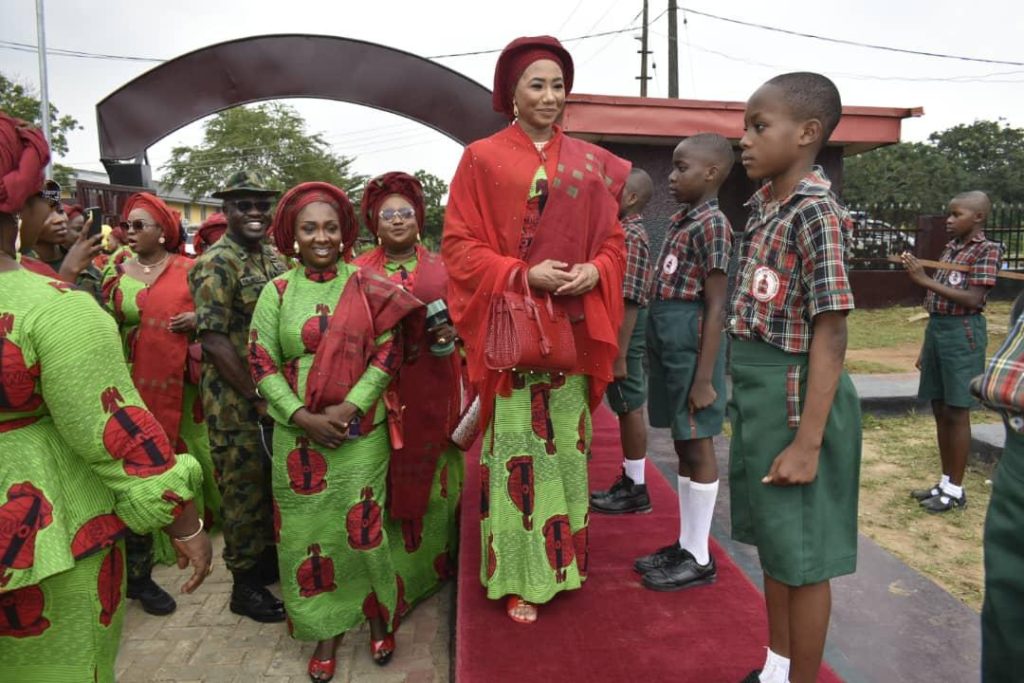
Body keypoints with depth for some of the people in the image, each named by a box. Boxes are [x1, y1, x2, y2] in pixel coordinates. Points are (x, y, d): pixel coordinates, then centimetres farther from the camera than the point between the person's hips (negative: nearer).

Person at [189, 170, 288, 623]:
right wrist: (257, 395, -17)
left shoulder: (271, 256, 10)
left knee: (273, 482, 17)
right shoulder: (216, 264, -13)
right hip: (235, 399, -7)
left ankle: (268, 559, 36)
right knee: (243, 490, 4)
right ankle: (245, 585, 20)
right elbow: (213, 339, -18)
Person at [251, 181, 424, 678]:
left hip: (361, 433, -1)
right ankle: (326, 629, 28)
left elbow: (388, 353, -4)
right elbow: (262, 363, -1)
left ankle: (378, 618, 31)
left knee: (363, 527, 7)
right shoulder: (278, 292, 1)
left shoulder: (367, 287, -1)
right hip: (299, 436, 1)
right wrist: (303, 417, -13)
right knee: (310, 532, 9)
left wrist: (348, 408, -14)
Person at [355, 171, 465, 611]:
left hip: (432, 389, 1)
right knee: (389, 474, 3)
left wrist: (451, 334, -9)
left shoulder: (440, 268, 9)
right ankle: (391, 572, 18)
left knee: (431, 472, 8)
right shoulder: (360, 271, 6)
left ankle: (433, 561, 25)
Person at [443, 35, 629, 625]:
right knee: (516, 448, 1)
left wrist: (595, 272, -9)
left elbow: (613, 239, 12)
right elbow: (460, 245, -3)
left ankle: (564, 557, 29)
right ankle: (518, 576, 16)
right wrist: (522, 274, -16)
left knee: (567, 444, 11)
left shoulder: (591, 163, 12)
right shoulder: (483, 158, 1)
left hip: (573, 327, 4)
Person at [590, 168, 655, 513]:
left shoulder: (632, 237, -16)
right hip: (617, 331, 10)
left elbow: (630, 302, -22)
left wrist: (620, 355, -24)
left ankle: (636, 489, 11)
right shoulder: (623, 232, 15)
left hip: (627, 335, -10)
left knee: (631, 409, -1)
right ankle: (629, 481, 26)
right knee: (627, 409, 15)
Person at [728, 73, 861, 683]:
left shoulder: (816, 213, -16)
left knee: (803, 553, 7)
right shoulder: (764, 206, 9)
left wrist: (807, 443, -22)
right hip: (757, 392, 9)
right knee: (774, 542, 21)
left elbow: (830, 335, -20)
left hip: (793, 395, -9)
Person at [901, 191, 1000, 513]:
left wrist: (925, 280, -21)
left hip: (962, 333, -7)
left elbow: (972, 300, -18)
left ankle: (956, 489, 9)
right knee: (940, 410, 12)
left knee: (956, 411, -2)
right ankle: (945, 482, 23)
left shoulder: (987, 250, -7)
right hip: (937, 328, 8)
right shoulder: (950, 248, 14)